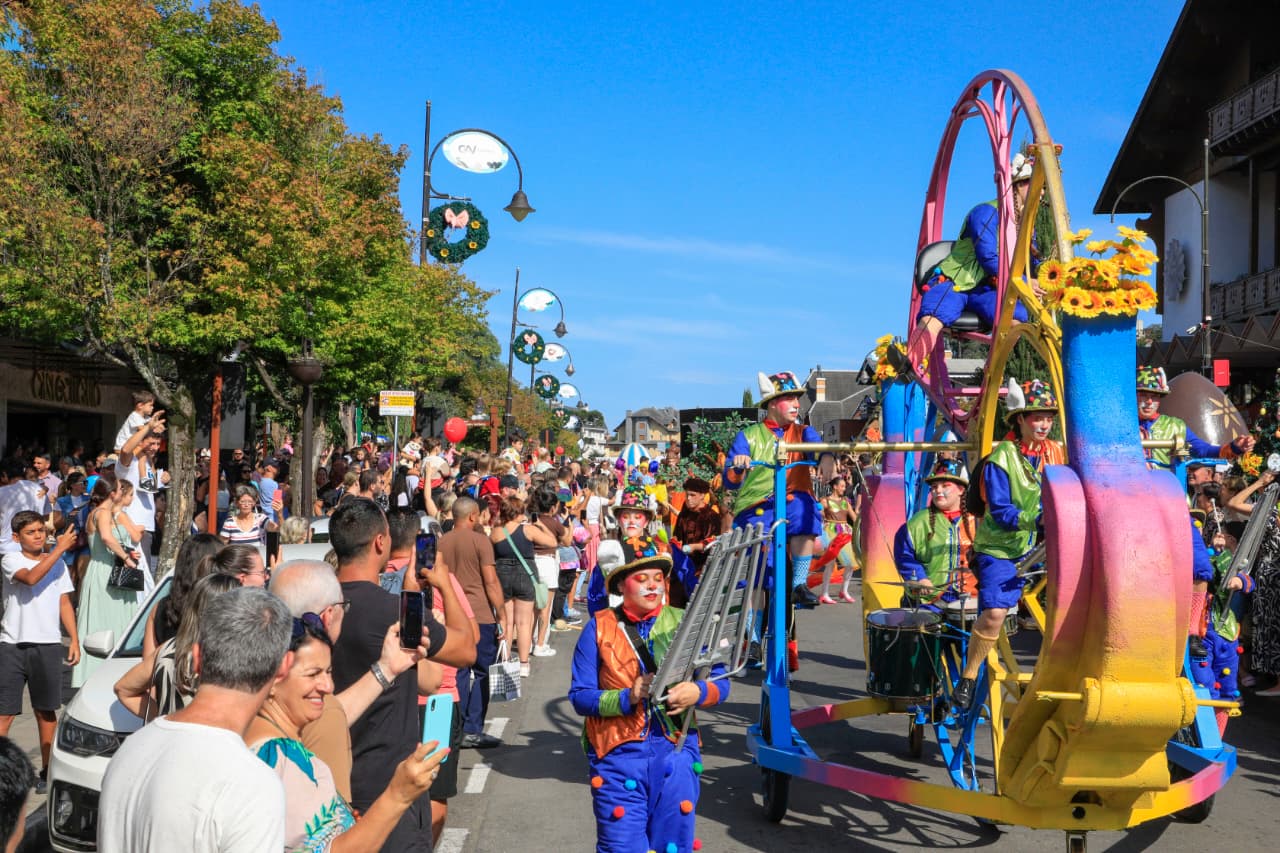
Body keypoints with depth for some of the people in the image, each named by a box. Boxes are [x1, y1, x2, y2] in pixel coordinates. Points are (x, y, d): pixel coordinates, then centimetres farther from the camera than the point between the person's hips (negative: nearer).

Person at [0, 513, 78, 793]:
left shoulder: (58, 564, 10)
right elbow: (31, 577, -24)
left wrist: (74, 639, 6)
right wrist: (60, 549, -24)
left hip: (48, 645, 3)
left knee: (46, 710, 10)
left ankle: (47, 770, 18)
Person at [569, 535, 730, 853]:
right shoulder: (599, 627, 0)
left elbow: (720, 682, 5)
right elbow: (579, 696, -3)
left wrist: (698, 692, -17)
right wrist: (626, 698, -18)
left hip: (675, 750, 2)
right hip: (617, 754, -2)